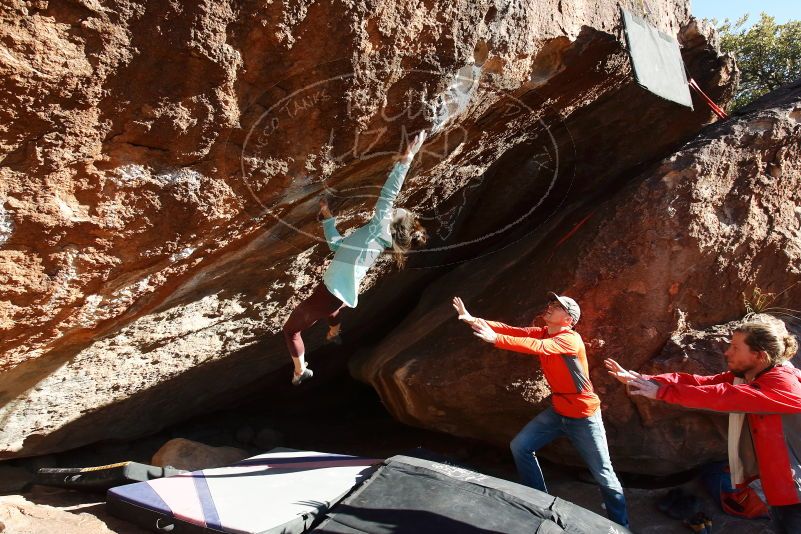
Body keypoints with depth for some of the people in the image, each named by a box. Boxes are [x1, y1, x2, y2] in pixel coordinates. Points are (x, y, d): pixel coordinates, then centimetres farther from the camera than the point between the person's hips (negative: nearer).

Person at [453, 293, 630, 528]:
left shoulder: (571, 339, -24)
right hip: (557, 411, 7)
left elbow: (538, 347, -40)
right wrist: (472, 319, -23)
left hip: (583, 417, -7)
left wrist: (495, 339, -45)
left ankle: (621, 525, 24)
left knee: (604, 475, 3)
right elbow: (512, 330, -11)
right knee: (520, 446, 5)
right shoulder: (542, 332, -1)